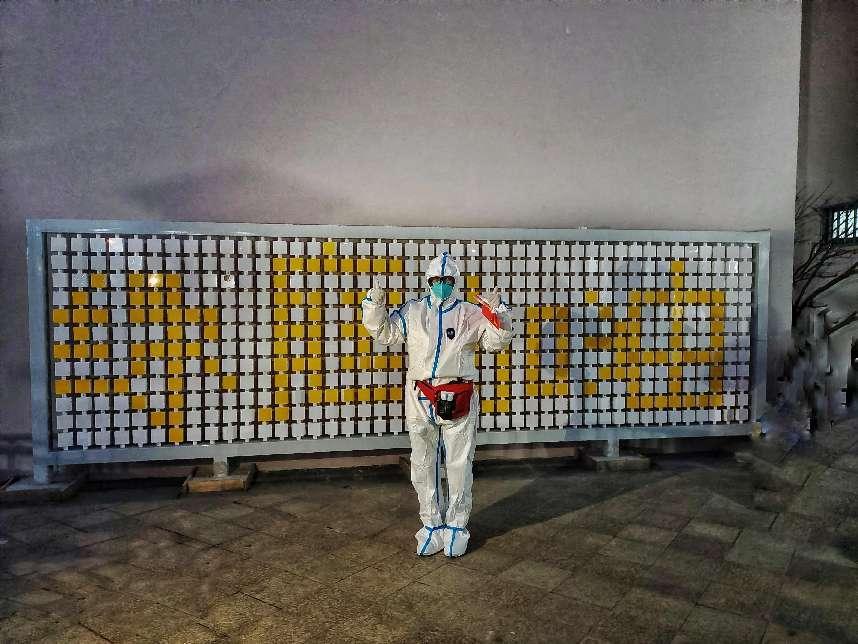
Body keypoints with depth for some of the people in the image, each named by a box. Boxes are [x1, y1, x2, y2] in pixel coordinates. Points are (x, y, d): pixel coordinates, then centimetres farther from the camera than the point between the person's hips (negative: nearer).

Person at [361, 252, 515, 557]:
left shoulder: (470, 314, 2)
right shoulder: (412, 311, 7)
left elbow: (497, 341, -4)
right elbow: (384, 334, 5)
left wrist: (496, 312, -20)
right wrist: (375, 305, -9)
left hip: (458, 400, -2)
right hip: (420, 399, 2)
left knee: (459, 466, 7)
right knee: (423, 466, 11)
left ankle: (456, 526, 23)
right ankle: (432, 524, 27)